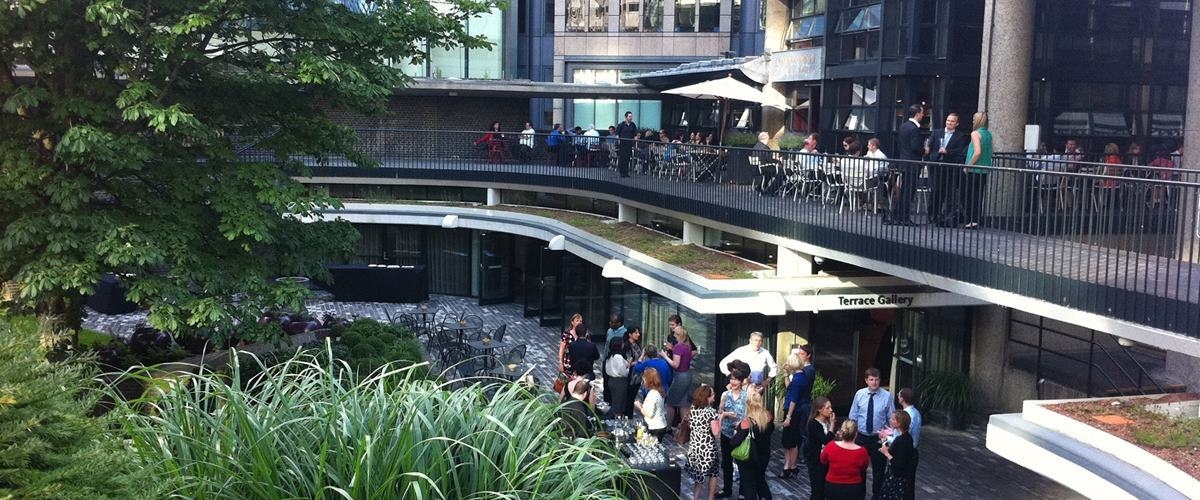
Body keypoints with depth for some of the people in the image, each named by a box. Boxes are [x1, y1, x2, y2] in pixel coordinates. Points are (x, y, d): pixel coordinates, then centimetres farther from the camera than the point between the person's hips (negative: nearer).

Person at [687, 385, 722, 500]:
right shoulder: (711, 411, -17)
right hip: (707, 448, -5)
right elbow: (716, 432, -17)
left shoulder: (692, 408, 1)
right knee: (712, 473, 15)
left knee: (698, 474, 18)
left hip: (694, 446, 5)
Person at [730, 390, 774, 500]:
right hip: (764, 456, 5)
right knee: (761, 481, 27)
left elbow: (735, 442, -26)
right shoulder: (768, 416, -11)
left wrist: (739, 429, -9)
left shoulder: (747, 422, -28)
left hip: (748, 459, -5)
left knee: (749, 485, 12)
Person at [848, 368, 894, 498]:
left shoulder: (887, 396, -10)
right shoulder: (859, 394, -5)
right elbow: (853, 416, 3)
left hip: (878, 438, -1)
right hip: (861, 437, 1)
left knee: (879, 468, 13)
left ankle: (877, 494, 31)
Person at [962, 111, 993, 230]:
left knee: (967, 196, 1)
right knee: (978, 197, 10)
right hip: (984, 171, 7)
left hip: (973, 171, -7)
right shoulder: (988, 134, 11)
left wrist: (968, 166, -16)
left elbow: (977, 152, -22)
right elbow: (989, 152, 15)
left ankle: (971, 221, -5)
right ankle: (976, 221, 10)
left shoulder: (975, 133, -12)